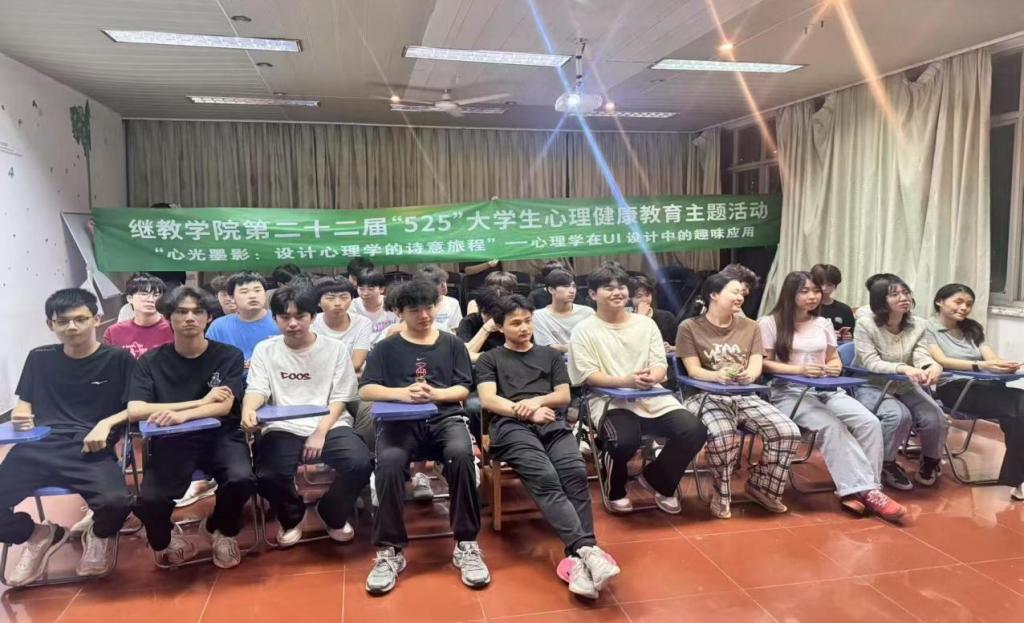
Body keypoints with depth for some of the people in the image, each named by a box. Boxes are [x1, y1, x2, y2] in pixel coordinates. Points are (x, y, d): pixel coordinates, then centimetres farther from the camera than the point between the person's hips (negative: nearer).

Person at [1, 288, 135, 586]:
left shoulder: (118, 359, 4)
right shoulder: (39, 358, 16)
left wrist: (106, 424, -16)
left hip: (90, 450, -3)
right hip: (38, 447, 4)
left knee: (116, 501, -31)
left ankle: (100, 535, 10)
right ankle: (40, 535, 19)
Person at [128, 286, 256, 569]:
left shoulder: (229, 356, 1)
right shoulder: (151, 361, 3)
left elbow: (224, 407, -9)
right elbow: (135, 411, -10)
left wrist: (181, 414, -28)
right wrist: (201, 402, -14)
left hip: (220, 436, 0)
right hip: (171, 440, 1)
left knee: (241, 480, -30)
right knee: (149, 501, -26)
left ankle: (219, 529, 9)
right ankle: (165, 538, 16)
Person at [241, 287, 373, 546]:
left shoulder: (335, 348, 5)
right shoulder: (265, 349, 9)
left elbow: (339, 399, 2)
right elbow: (257, 389, -1)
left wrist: (320, 432, -12)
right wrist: (248, 410, -26)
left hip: (329, 425, 0)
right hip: (283, 429, 1)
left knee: (360, 463, -27)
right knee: (267, 476, -28)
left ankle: (334, 515, 8)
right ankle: (292, 517, 10)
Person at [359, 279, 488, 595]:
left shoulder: (452, 344, 16)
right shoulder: (386, 348, 14)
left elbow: (463, 389, 9)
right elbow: (365, 390, 3)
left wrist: (435, 394, -13)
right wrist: (402, 393, -16)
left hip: (445, 416, 0)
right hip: (399, 420, 0)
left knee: (461, 454, -34)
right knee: (388, 462, -34)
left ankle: (466, 545, -20)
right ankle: (389, 550, -18)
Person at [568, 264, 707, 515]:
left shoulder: (646, 324, 14)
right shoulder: (584, 330, 1)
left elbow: (661, 365, 8)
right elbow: (589, 376, -8)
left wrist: (651, 377, -18)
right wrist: (626, 381, -23)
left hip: (652, 397, 5)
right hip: (609, 400, -4)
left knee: (695, 431, -18)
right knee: (624, 441, -35)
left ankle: (656, 478, 12)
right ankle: (616, 490, 3)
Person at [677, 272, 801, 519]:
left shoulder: (750, 327, 13)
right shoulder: (690, 327, 1)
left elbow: (756, 366, 2)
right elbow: (693, 370, -7)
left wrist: (748, 374, -24)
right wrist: (718, 375, -29)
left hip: (745, 396, 5)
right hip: (707, 396, -4)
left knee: (788, 432, -19)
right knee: (722, 435, -37)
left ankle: (761, 486, 7)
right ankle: (721, 493, -8)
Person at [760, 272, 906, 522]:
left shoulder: (824, 323, 19)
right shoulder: (770, 323, 1)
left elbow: (835, 360, 22)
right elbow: (765, 364, -4)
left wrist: (833, 368, -4)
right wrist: (800, 369, -19)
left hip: (827, 390, 6)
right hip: (789, 392, -5)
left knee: (870, 423, -22)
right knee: (830, 426, -33)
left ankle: (864, 489, -22)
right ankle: (864, 489, -31)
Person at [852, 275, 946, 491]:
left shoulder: (919, 325, -1)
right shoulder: (865, 324, -15)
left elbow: (922, 357, -13)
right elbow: (870, 363, -21)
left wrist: (934, 367, -39)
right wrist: (904, 368, -38)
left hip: (906, 387, 5)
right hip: (871, 386, -5)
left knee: (935, 418, -19)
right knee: (899, 416, -32)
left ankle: (930, 463, 14)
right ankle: (886, 464, -5)